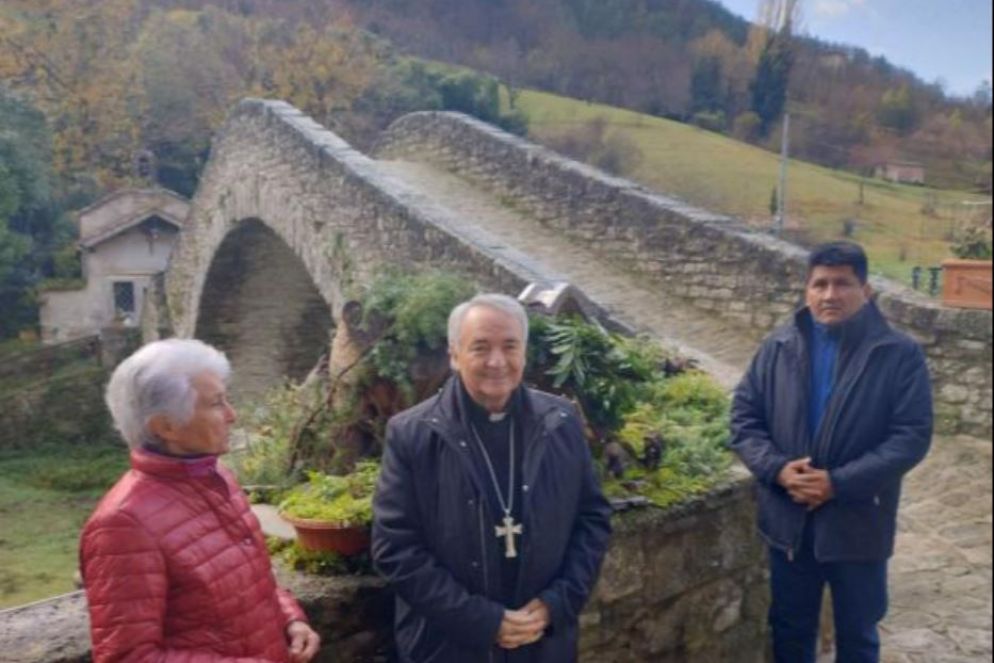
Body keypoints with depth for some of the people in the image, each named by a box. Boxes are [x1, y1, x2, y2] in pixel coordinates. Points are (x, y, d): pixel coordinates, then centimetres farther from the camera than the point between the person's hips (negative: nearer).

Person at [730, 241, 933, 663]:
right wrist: (777, 469, -16)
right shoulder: (778, 348, -1)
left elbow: (912, 436, -13)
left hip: (858, 524, -2)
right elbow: (744, 416, 1)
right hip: (788, 520, 2)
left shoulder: (900, 355, -9)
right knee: (790, 628, 20)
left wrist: (839, 483, -21)